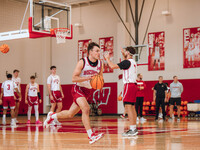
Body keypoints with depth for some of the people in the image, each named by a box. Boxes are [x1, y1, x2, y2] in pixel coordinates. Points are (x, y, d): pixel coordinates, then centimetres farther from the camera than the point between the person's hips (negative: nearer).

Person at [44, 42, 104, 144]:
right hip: (78, 88, -6)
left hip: (88, 91, 6)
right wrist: (88, 78, -30)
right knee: (86, 109, -27)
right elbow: (74, 78, -18)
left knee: (70, 114, 12)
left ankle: (52, 116, 39)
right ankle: (91, 136, -27)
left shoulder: (100, 64, -1)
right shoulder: (82, 62, -16)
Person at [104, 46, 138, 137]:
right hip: (133, 85, 10)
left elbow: (112, 66, -16)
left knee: (128, 106, -12)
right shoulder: (133, 62, 16)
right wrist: (123, 55, 40)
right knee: (132, 107, 11)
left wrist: (107, 58, -1)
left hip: (129, 85, -10)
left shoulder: (127, 62, -12)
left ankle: (132, 129, -17)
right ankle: (134, 128, 13)